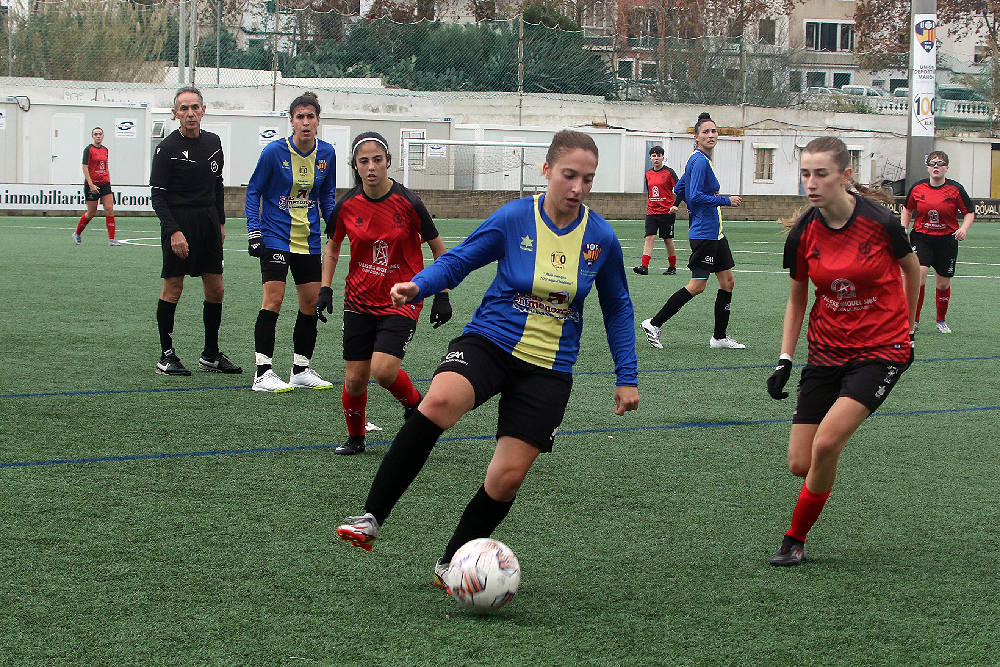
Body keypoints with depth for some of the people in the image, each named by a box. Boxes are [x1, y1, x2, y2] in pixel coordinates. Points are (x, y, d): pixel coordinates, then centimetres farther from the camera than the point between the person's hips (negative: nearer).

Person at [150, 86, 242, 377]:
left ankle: (211, 355, 16)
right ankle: (167, 356, 3)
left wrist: (220, 222, 16)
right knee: (173, 287, -4)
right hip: (179, 222, -6)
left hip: (209, 222, 6)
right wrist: (173, 231, -18)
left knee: (215, 288, 6)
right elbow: (157, 195, -10)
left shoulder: (213, 143, 9)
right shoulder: (167, 148, -9)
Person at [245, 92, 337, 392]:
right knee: (273, 299, -13)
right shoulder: (274, 151, -10)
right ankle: (262, 373, -10)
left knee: (312, 302, 5)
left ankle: (301, 370, 17)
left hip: (309, 240, 5)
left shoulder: (326, 153, 2)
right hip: (275, 237, -5)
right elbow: (253, 191, -3)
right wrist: (254, 230, -11)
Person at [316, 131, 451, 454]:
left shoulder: (407, 203, -12)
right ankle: (355, 437, 27)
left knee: (384, 370, -21)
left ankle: (414, 402, 11)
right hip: (360, 301, 3)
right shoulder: (346, 206, -4)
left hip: (402, 300, -3)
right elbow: (332, 247, 15)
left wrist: (442, 295, -3)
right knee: (355, 379, 2)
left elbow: (438, 248, -1)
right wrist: (325, 289, 6)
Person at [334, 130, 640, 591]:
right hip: (489, 342, -2)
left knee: (508, 476, -6)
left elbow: (618, 309, 12)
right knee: (439, 402, -33)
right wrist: (418, 286, -19)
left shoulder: (601, 238, -2)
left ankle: (450, 565, 18)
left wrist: (627, 377, 11)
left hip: (549, 370, 2)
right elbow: (458, 261, 1)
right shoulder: (514, 218, -7)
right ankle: (370, 520, -30)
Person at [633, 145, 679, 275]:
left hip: (667, 212, -4)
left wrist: (675, 205, -22)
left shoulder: (669, 172, -3)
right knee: (649, 237, -9)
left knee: (668, 239, 3)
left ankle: (673, 267, 17)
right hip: (652, 212, 4)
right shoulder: (648, 174, 12)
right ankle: (644, 266, -17)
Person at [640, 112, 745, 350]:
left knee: (727, 281, 9)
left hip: (715, 232, 10)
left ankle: (720, 337, 15)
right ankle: (654, 324, -1)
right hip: (703, 233, -10)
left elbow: (680, 190, 23)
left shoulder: (701, 159, 15)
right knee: (697, 286, -9)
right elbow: (695, 197, -23)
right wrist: (726, 201, -17)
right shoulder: (699, 161, -15)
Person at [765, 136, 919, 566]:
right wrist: (784, 361, 2)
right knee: (800, 464, -4)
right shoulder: (802, 235, -6)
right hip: (827, 350, 4)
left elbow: (912, 269, 4)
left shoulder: (879, 222, -16)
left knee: (825, 445, -20)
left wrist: (906, 329, 14)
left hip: (881, 349, -4)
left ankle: (795, 539, 0)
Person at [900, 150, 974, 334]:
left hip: (947, 240, 0)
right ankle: (914, 321, -8)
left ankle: (941, 320, 28)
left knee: (943, 283, 6)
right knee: (919, 276, -18)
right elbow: (907, 210, 15)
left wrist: (964, 229, -15)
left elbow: (969, 212, 2)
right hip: (921, 237, 0)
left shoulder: (955, 189, -5)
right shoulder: (917, 188, 0)